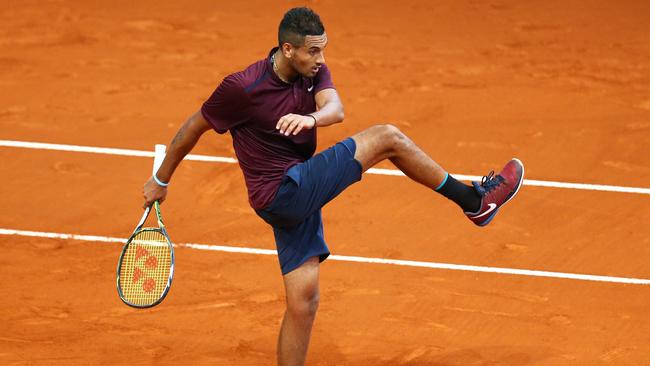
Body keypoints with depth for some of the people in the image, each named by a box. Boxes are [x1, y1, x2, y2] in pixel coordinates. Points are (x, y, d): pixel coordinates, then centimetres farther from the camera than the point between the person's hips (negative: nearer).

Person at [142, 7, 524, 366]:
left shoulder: (314, 71, 2)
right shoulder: (242, 87, -16)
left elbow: (335, 109, -17)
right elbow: (193, 128, -4)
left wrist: (312, 118, -41)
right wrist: (160, 181, 5)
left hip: (300, 195, 7)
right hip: (282, 193, -7)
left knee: (303, 303, 8)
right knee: (387, 138, -10)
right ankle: (474, 199, -2)